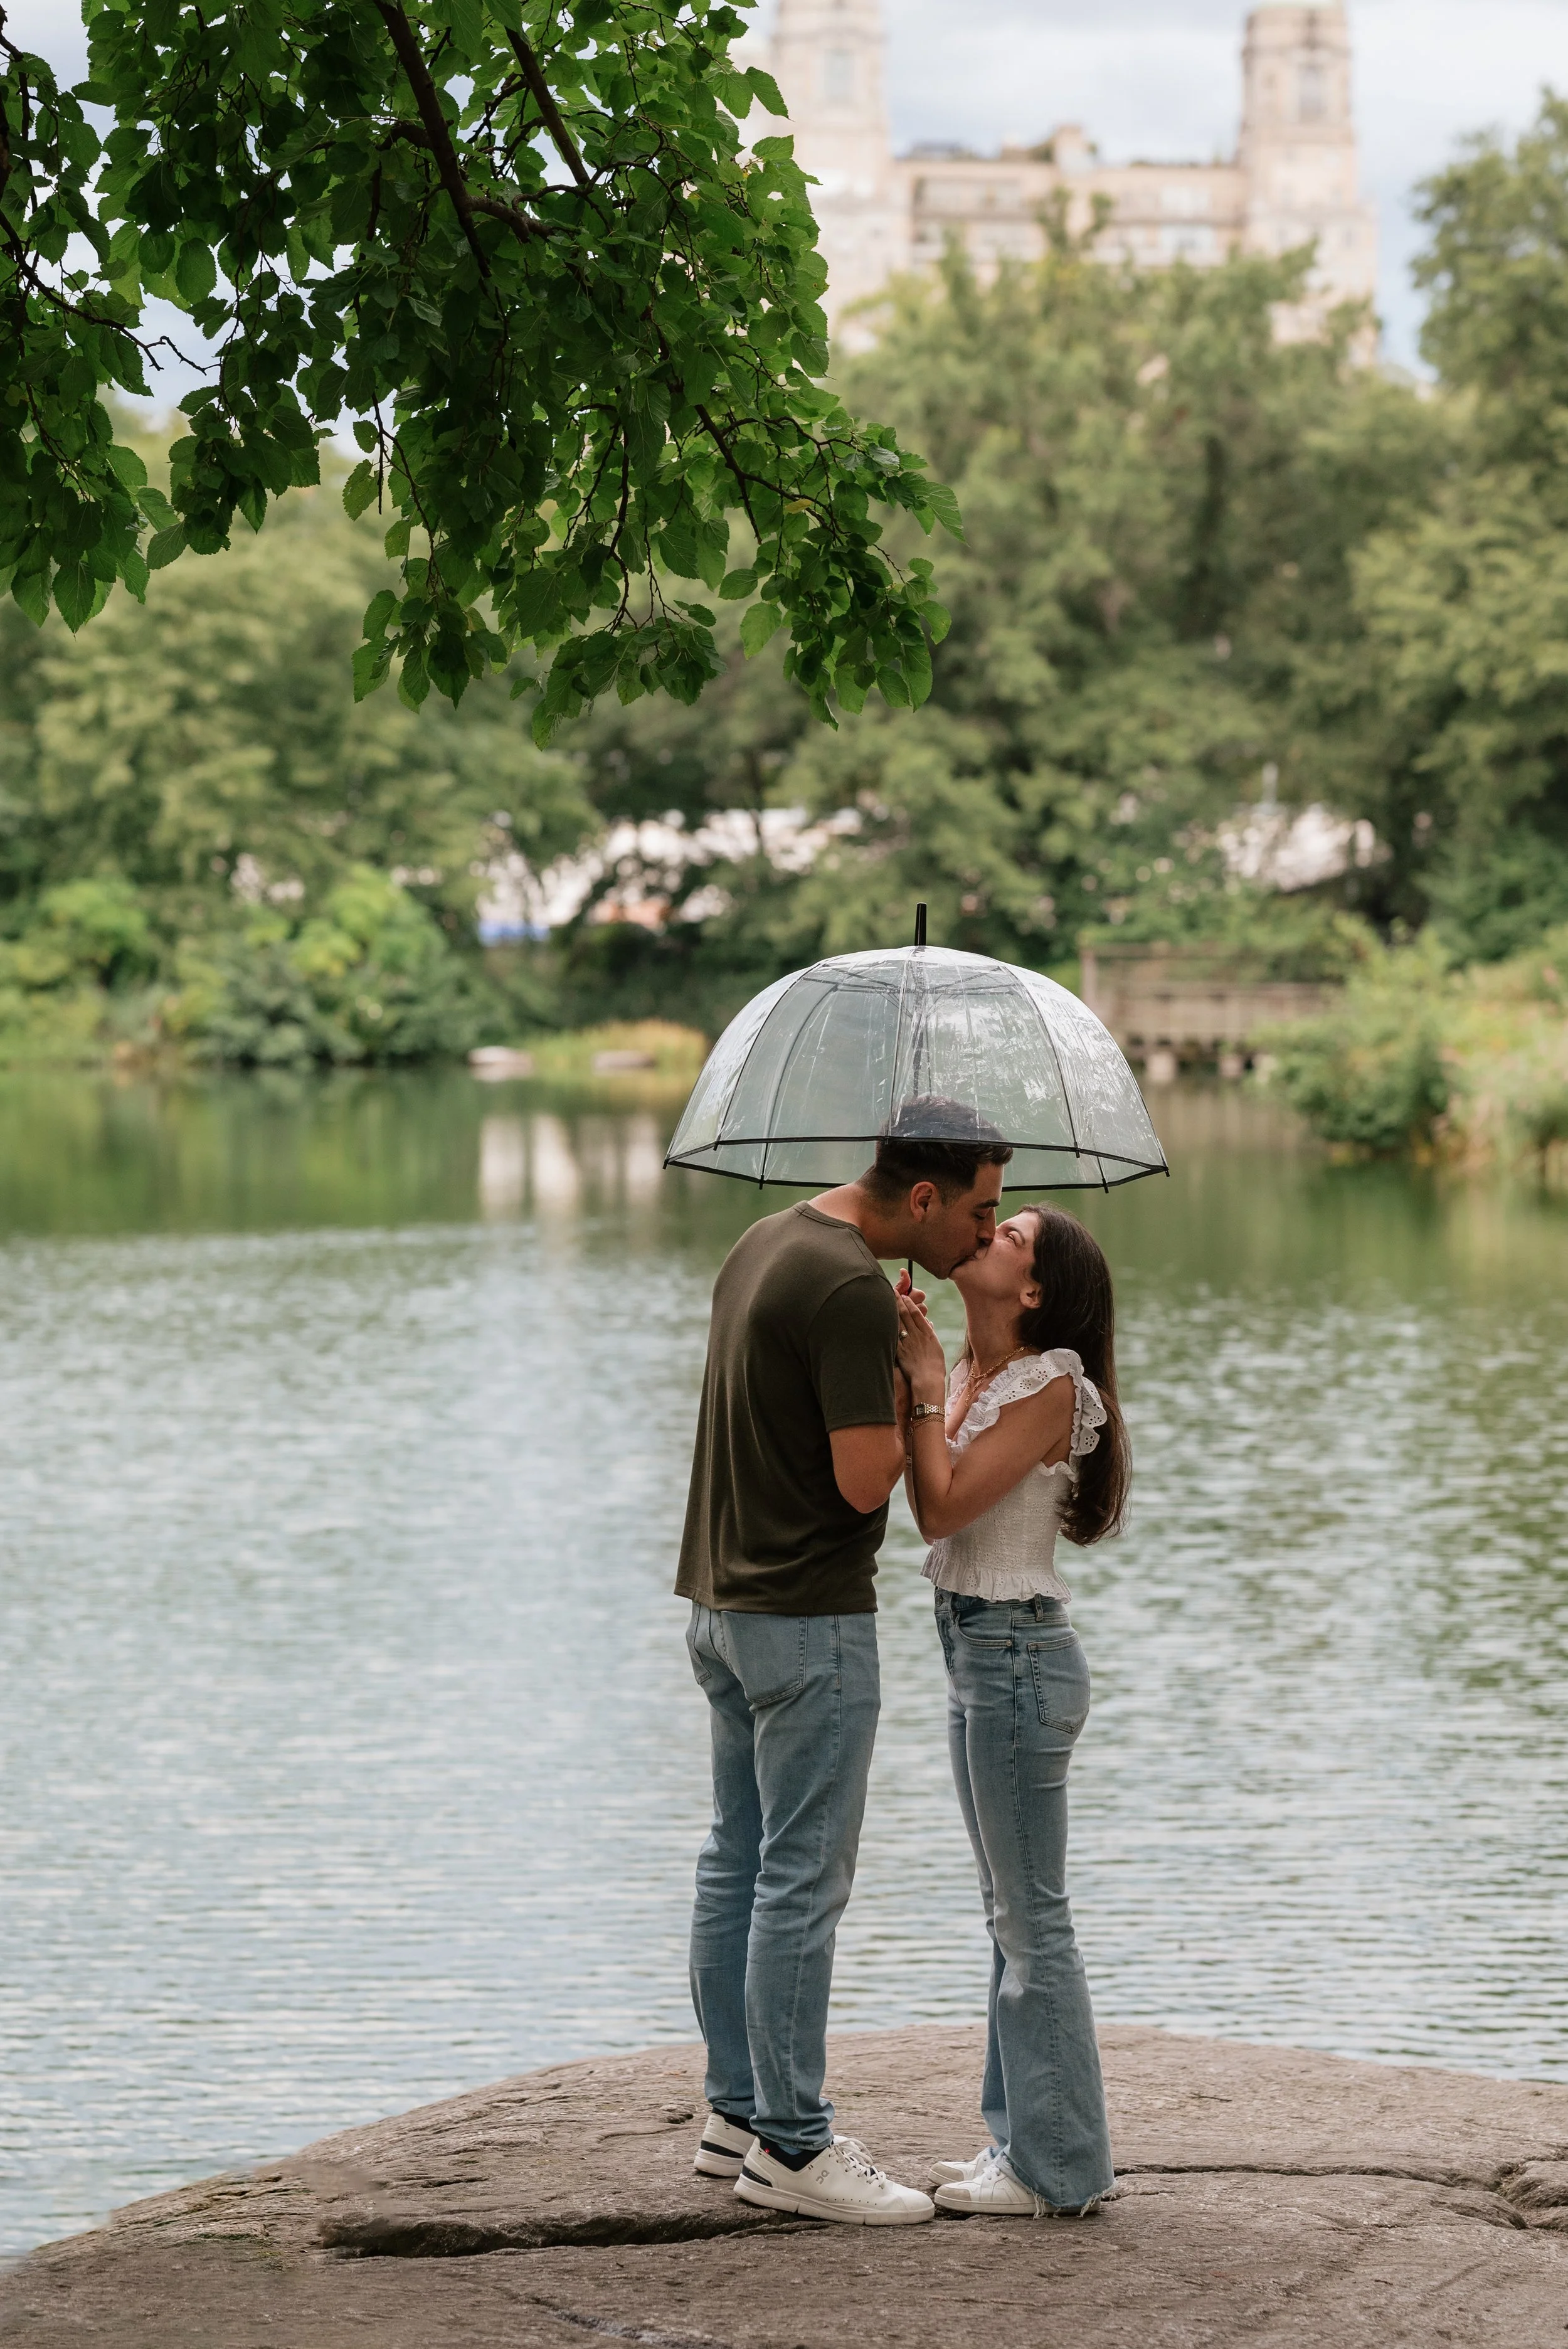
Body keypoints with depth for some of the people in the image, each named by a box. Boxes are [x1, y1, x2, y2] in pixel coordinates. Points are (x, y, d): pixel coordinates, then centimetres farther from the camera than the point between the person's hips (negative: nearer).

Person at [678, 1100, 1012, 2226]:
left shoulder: (768, 1240, 11)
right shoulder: (852, 1289, -20)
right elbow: (865, 1481, -22)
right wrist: (910, 1392, -6)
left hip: (724, 1599, 10)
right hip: (809, 1617, -10)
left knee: (740, 1859, 14)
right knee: (803, 1878, -4)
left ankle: (738, 2111, 22)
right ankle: (791, 2145, 1)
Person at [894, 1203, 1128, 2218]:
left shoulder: (1050, 1385, -16)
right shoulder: (972, 1374, 11)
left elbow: (945, 1506, -21)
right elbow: (924, 1498, 3)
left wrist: (927, 1385, -14)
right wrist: (903, 1368, -1)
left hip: (1018, 1652, -10)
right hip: (977, 1648, 10)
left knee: (1032, 1918, -2)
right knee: (1013, 1915, 15)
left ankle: (1057, 2166, 6)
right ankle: (1027, 2138, 24)